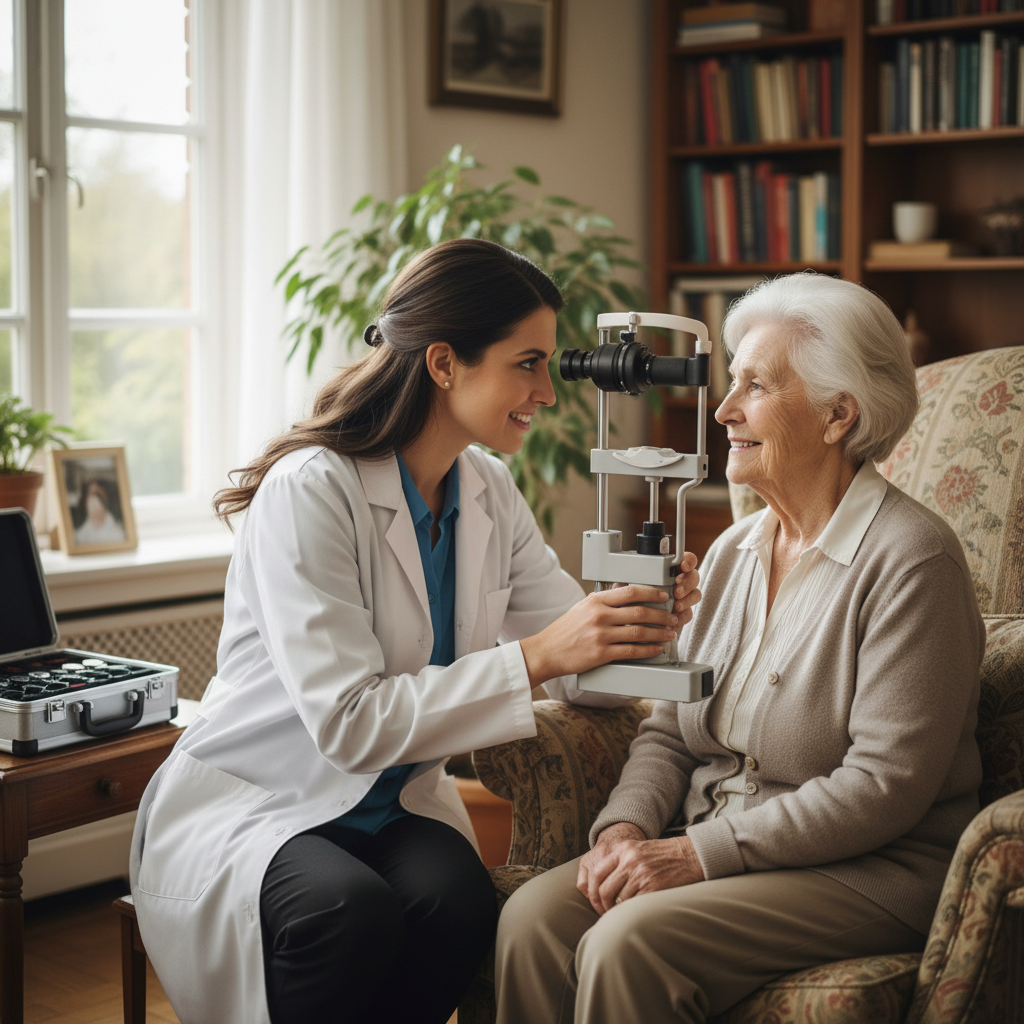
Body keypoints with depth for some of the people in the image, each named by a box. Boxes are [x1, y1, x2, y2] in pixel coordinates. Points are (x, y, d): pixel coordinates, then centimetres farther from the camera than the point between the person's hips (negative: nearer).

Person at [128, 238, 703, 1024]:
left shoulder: (490, 494, 3)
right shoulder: (310, 492, -20)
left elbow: (576, 657, 2)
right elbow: (350, 723, -27)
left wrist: (641, 627, -21)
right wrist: (534, 657, -31)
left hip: (392, 807, 5)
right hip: (247, 806, -5)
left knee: (457, 901, -27)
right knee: (353, 909, -34)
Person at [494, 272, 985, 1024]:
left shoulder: (911, 558, -13)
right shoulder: (732, 552, 11)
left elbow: (885, 785, -18)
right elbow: (669, 730, 14)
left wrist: (699, 852, -20)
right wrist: (627, 826, -8)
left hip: (867, 874, -6)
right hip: (712, 847, 7)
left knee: (629, 945, -29)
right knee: (533, 917, -19)